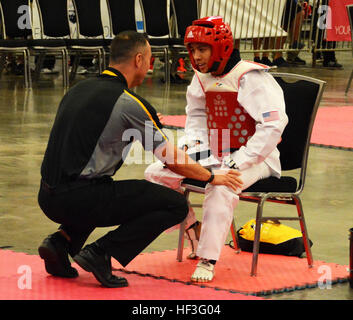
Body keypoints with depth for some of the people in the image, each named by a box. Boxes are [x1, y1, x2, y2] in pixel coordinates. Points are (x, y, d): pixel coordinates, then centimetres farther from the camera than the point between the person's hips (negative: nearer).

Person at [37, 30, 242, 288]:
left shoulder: (80, 89, 13)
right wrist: (212, 177, 15)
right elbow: (172, 159, -2)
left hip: (48, 197, 8)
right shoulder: (129, 103, -9)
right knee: (176, 205, -1)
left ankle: (62, 240, 14)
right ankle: (100, 252, -8)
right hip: (78, 199, -8)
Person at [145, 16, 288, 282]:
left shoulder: (251, 78, -18)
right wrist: (191, 147, 2)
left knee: (220, 186, -38)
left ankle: (208, 260, -31)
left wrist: (238, 162, -26)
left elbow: (273, 124, -24)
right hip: (214, 155, 8)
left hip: (253, 158, -8)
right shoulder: (202, 79, 7)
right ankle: (194, 231, 8)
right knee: (156, 173, -3)